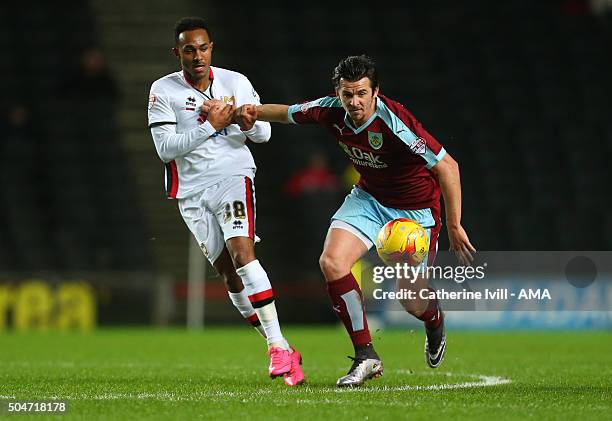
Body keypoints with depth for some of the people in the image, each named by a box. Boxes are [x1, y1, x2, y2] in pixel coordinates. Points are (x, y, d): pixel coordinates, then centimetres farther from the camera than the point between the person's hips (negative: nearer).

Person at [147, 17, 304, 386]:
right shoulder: (163, 91, -2)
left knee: (242, 252, -24)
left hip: (233, 177, -1)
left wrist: (247, 121, -15)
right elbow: (165, 148, -10)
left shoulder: (237, 83, 3)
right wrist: (210, 126, -19)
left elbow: (264, 133, 9)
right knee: (230, 273, -2)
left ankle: (278, 346, -26)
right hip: (192, 192, 1)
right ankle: (284, 353, 5)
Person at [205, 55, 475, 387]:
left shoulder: (394, 121, -32)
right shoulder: (331, 110, -14)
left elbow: (447, 166, -27)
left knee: (412, 303, -4)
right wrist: (253, 112, -11)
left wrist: (454, 226, -25)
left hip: (416, 208, -5)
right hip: (369, 198, 5)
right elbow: (289, 113, 9)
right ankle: (365, 356, -6)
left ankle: (434, 322, 38)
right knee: (332, 262, -19)